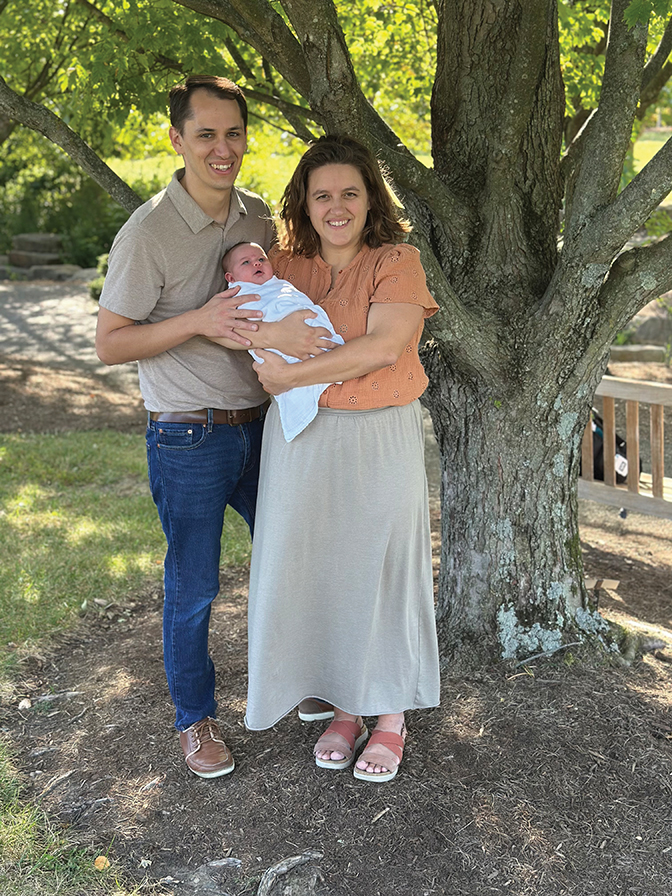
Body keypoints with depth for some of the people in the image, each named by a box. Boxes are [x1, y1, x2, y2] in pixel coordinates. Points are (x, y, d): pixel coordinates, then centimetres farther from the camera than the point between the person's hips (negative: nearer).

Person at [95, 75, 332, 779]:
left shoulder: (259, 216, 4)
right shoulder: (149, 231, -15)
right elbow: (109, 344, -12)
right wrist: (199, 320, -25)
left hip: (260, 423, 6)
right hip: (189, 438, -6)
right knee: (192, 587, 7)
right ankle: (195, 718, 29)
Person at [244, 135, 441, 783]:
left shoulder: (397, 261, -7)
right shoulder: (284, 266, 7)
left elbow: (383, 346, -21)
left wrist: (292, 376, -19)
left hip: (380, 441, -3)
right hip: (302, 442, 4)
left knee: (382, 571, 5)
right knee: (316, 572, 9)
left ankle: (391, 716, 24)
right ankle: (344, 707, 29)